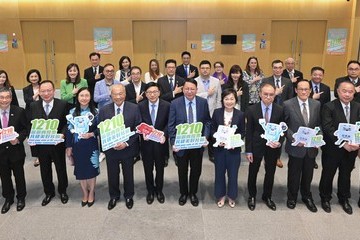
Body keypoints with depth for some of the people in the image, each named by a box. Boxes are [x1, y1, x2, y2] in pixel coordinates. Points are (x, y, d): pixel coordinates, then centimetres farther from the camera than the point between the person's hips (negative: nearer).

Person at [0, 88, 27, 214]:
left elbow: (25, 129, -4)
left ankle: (21, 198, 35)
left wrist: (18, 139, -20)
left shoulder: (19, 111, -9)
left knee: (19, 175, 14)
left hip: (16, 150, -2)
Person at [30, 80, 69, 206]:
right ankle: (49, 192, 38)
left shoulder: (62, 104, -10)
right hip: (41, 144, 2)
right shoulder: (33, 106, -1)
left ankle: (63, 191, 37)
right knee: (45, 170, 17)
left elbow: (67, 123, -8)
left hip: (57, 144, -2)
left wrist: (62, 134, -24)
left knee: (61, 169, 16)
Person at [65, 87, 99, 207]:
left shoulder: (95, 111, -4)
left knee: (91, 170, 9)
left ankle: (91, 193, 31)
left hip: (91, 145, -1)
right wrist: (68, 147, 1)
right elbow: (69, 130, 2)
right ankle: (85, 193, 33)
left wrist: (91, 134, -18)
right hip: (77, 146, 2)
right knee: (80, 170, 12)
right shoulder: (72, 112, -1)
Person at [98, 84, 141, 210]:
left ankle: (129, 196, 39)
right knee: (112, 175, 16)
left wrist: (126, 143, -17)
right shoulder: (104, 110, -5)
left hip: (128, 148, -1)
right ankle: (114, 196, 40)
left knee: (128, 174, 16)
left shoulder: (134, 108, -9)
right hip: (110, 148, 1)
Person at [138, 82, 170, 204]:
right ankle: (150, 191, 36)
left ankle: (159, 190, 38)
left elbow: (169, 124, -4)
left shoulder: (166, 105, -8)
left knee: (160, 168, 16)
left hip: (160, 142, 0)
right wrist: (143, 133, -18)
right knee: (148, 169, 15)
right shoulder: (140, 106, -6)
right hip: (146, 142, 1)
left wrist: (164, 135, -19)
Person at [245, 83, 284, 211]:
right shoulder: (252, 110, -10)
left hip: (273, 146, 2)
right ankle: (252, 196, 36)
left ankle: (267, 196, 37)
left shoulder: (280, 110, -6)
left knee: (270, 172, 16)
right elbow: (249, 131, -8)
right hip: (256, 146, -1)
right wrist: (248, 151, -8)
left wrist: (279, 142, -18)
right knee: (253, 172, 13)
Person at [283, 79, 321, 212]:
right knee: (294, 174, 12)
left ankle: (307, 196, 41)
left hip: (311, 147, 3)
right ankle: (292, 197, 34)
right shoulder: (288, 104, -9)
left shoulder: (316, 104, 2)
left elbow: (318, 124, 7)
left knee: (308, 174, 18)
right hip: (296, 147, -3)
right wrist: (293, 138, -16)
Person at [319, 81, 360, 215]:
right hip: (332, 149, -4)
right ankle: (325, 198, 33)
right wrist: (342, 143, -23)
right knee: (328, 174, 12)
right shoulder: (329, 107, -13)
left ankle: (344, 199, 40)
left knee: (346, 175, 19)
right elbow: (328, 128, -20)